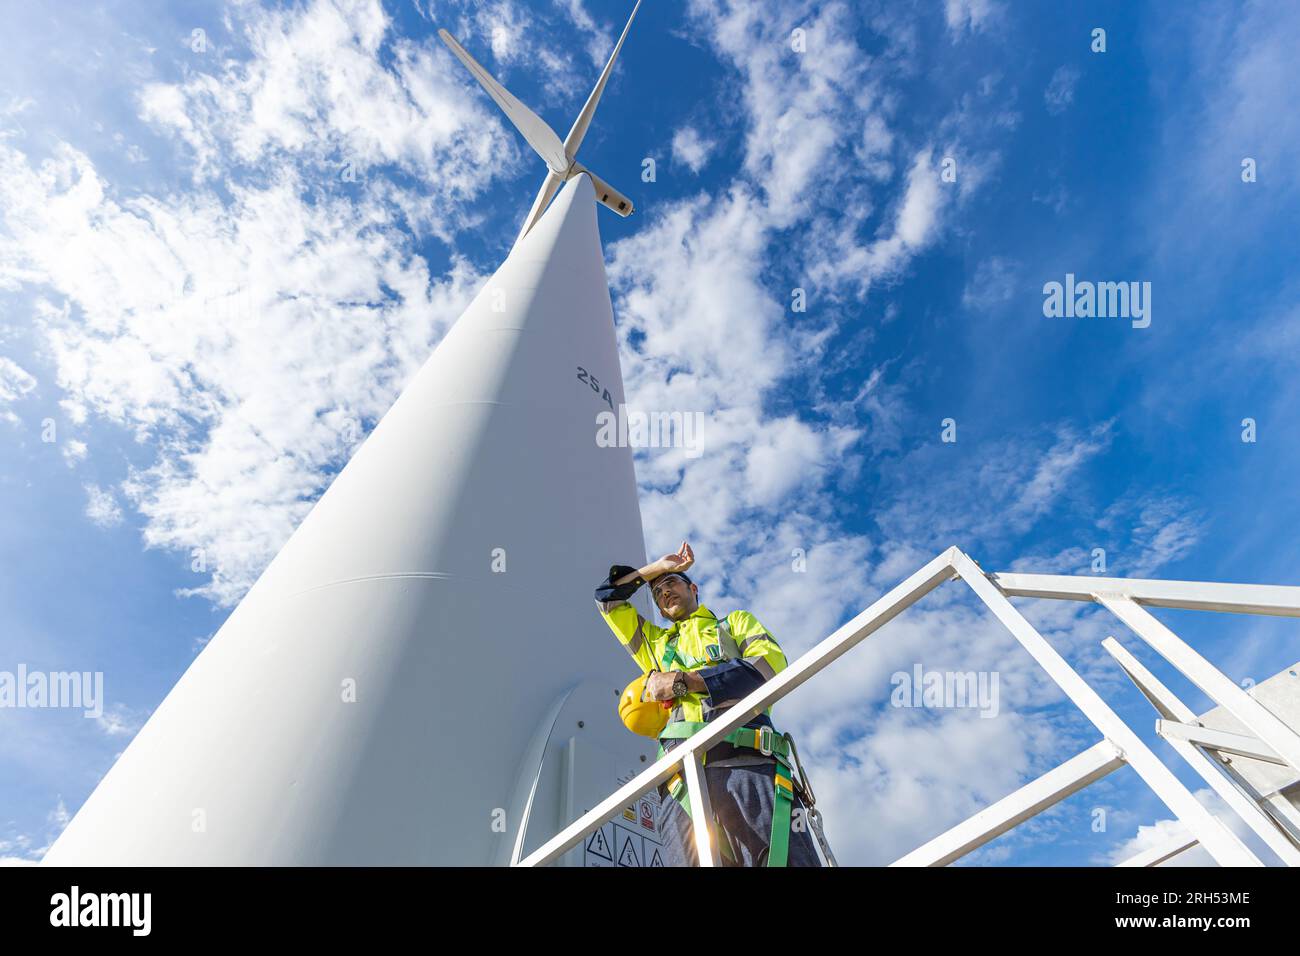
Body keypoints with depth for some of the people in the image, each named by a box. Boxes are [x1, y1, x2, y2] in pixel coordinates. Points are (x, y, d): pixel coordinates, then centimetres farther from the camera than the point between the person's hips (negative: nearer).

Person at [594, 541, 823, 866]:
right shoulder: (655, 642, 36)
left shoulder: (737, 621, 28)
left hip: (749, 763, -2)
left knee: (785, 860, -20)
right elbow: (607, 596, 38)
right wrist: (658, 566, 37)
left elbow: (771, 664, 6)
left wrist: (682, 680, 2)